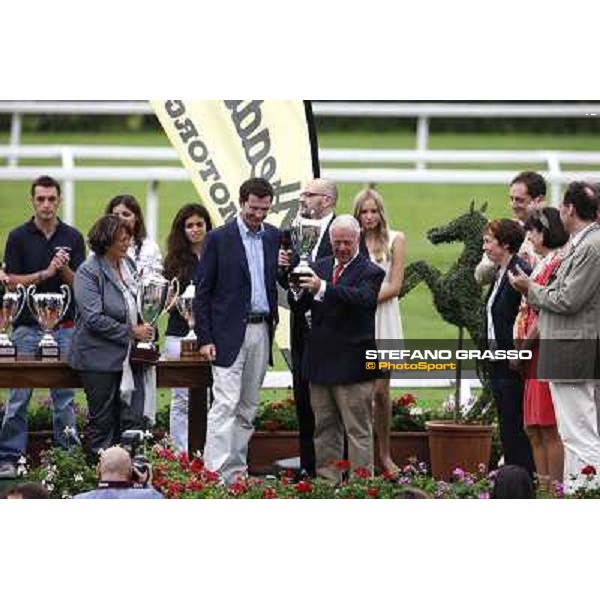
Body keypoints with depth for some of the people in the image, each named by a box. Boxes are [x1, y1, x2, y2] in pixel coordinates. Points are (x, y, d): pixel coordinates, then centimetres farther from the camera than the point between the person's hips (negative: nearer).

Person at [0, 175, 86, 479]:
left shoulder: (72, 237, 6)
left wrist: (64, 269, -16)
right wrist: (45, 274, -15)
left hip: (64, 326, 2)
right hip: (27, 326, -2)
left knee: (65, 396, 5)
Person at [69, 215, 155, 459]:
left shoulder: (129, 265, 11)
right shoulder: (88, 272, -10)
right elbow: (94, 318, -17)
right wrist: (131, 332, -16)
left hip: (129, 355, 6)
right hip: (100, 359, -6)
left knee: (134, 419, 1)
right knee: (102, 421, 1)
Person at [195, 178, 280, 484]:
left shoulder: (274, 237, 10)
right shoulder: (218, 239, -4)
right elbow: (203, 292, -4)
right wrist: (204, 338, -10)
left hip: (261, 331, 5)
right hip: (229, 332, -5)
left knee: (248, 407, 10)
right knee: (225, 404, -12)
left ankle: (237, 467, 16)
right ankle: (216, 471, -17)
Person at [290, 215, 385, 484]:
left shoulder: (369, 272, -5)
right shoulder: (319, 267, 12)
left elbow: (363, 298, -26)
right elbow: (299, 306, 7)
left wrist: (323, 288, -37)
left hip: (352, 365, -6)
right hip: (320, 362, 6)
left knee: (358, 430, -2)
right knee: (324, 429, 12)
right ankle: (326, 481, 19)